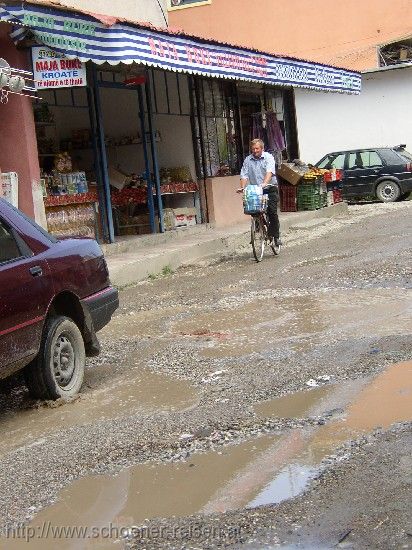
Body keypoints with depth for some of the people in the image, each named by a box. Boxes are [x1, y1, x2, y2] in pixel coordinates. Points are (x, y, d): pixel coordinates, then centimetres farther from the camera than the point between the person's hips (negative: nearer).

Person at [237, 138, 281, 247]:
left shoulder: (268, 157, -4)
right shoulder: (248, 160, 6)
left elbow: (270, 171, -21)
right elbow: (244, 175, -1)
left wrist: (265, 183, -38)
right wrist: (242, 187, -19)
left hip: (270, 189, -3)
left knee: (272, 212, -9)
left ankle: (276, 236, -1)